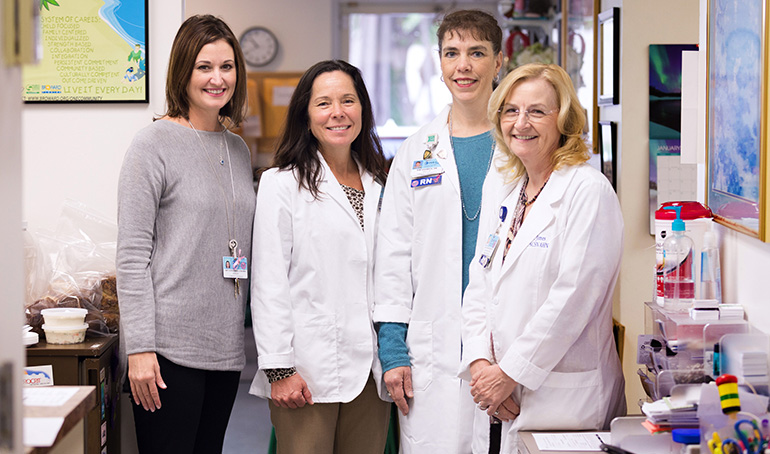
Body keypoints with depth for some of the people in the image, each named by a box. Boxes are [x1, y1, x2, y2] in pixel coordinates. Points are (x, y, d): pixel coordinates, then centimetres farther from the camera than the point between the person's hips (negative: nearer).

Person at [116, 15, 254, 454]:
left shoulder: (238, 149, 15)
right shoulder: (154, 145, -5)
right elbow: (132, 255, -10)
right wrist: (139, 348, -16)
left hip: (225, 347, 6)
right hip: (170, 348, -6)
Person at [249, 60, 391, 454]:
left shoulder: (379, 185, 15)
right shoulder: (282, 184, -2)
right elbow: (268, 284, -6)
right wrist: (279, 369, -12)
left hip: (370, 372, 5)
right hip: (308, 374, -5)